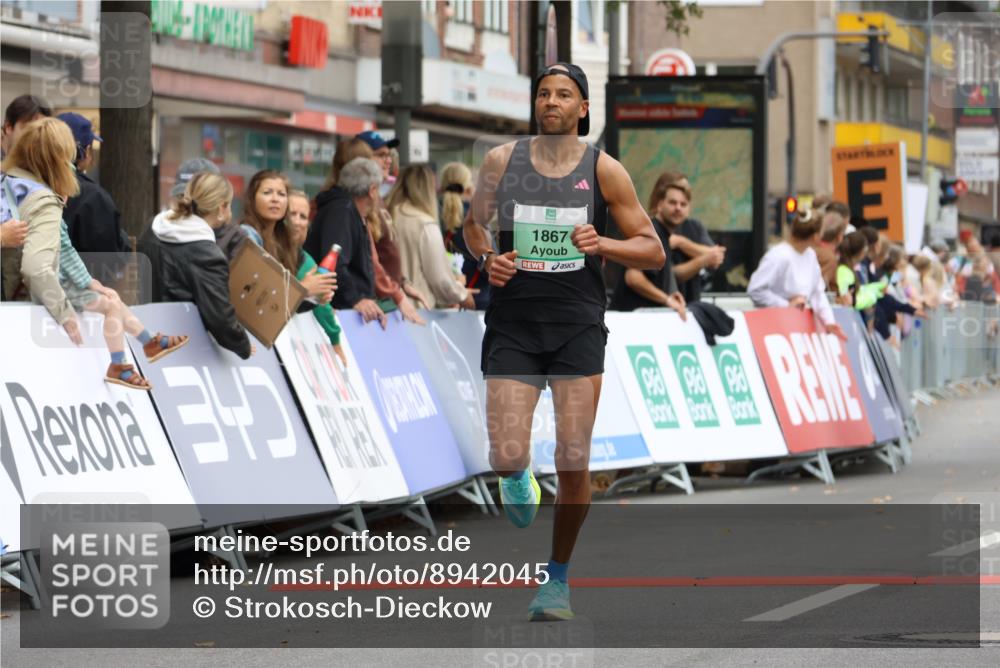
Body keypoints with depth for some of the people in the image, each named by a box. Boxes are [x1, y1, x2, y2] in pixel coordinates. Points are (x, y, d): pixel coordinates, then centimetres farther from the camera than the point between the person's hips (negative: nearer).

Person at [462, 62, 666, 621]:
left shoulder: (603, 170, 0)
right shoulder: (502, 161, 3)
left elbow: (653, 251, 3)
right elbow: (475, 223, 19)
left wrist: (602, 245, -15)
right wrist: (487, 257, -2)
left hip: (578, 327, -1)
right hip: (513, 324, 1)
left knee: (574, 463, -5)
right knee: (507, 457, -11)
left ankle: (558, 578, 14)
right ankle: (519, 479, 30)